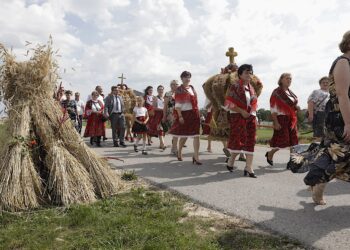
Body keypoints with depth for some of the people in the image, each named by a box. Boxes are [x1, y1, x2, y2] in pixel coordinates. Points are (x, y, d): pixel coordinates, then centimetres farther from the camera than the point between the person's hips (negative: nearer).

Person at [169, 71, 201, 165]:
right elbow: (178, 104, -10)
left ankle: (196, 156, -1)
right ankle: (179, 152, 33)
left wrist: (197, 112, 14)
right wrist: (180, 116, -16)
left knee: (196, 135, -3)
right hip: (185, 114, -5)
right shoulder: (179, 90, -5)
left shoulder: (192, 88, 14)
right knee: (184, 135, 7)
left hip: (194, 114, 5)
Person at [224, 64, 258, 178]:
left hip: (250, 117, 6)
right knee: (238, 140, -3)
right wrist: (241, 111, -16)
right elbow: (228, 103, -12)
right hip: (238, 117, -6)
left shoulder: (251, 88, 14)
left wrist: (254, 115, 6)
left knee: (250, 141, 2)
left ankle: (249, 167, 5)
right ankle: (231, 161, 19)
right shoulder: (235, 86, -6)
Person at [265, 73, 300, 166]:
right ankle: (270, 154, 20)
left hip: (292, 120, 7)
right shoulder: (277, 92, -6)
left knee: (293, 141, 4)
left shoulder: (291, 93, 15)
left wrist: (296, 107, 1)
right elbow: (273, 109, -12)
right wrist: (275, 122, -19)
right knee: (282, 141, -5)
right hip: (282, 119, -7)